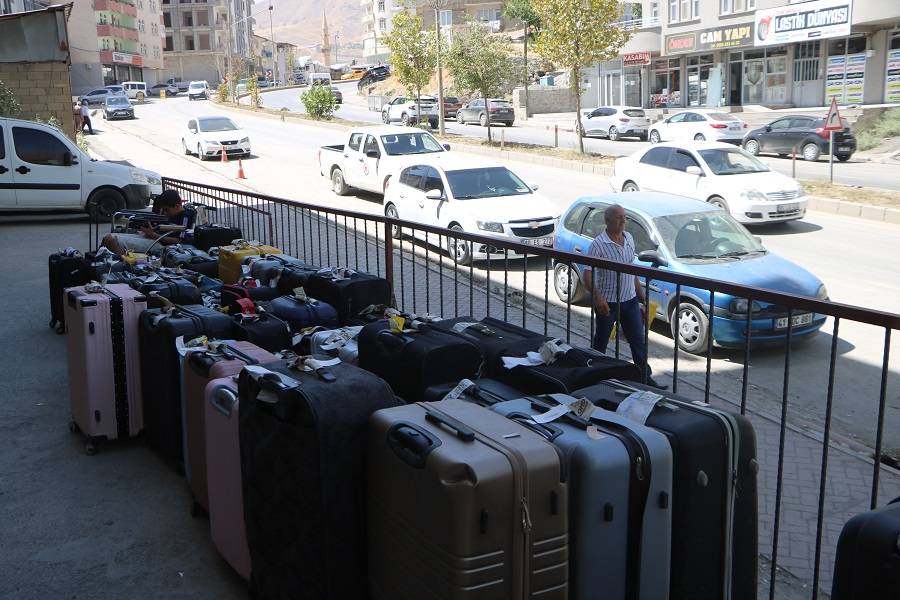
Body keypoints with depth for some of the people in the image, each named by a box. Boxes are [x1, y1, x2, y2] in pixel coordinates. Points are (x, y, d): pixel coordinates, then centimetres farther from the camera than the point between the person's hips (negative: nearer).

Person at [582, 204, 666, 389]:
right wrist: (598, 298, -34)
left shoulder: (629, 238, 5)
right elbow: (588, 276, -21)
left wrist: (641, 295, 16)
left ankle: (645, 377, 18)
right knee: (601, 341, 8)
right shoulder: (598, 244, -16)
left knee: (638, 340, 9)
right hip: (608, 302, -6)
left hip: (630, 300, 6)